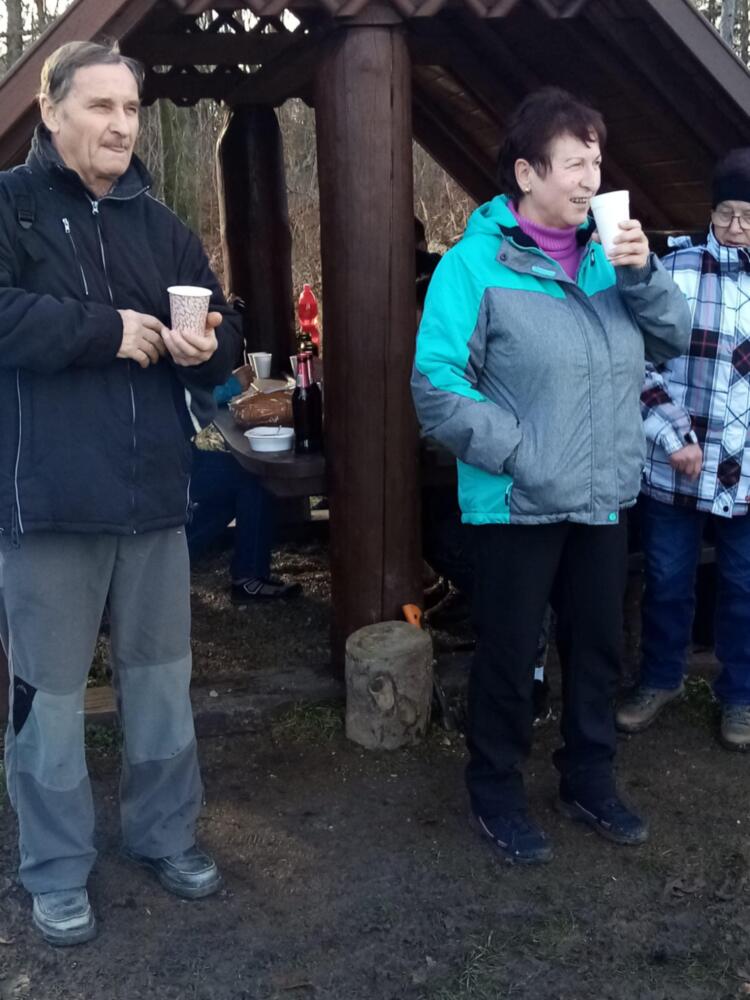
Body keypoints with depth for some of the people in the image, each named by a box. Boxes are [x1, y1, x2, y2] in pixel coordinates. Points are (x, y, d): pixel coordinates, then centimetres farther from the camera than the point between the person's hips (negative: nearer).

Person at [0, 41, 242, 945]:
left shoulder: (159, 224, 13)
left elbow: (222, 333, 13)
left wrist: (207, 346, -10)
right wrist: (110, 329, -16)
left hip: (153, 491, 5)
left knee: (162, 676, 15)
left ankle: (163, 833, 34)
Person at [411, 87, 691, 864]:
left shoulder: (601, 255, 8)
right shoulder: (476, 262, -11)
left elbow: (673, 339, 9)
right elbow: (436, 385, -17)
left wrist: (643, 275, -8)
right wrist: (519, 453, -20)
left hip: (603, 501, 6)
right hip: (518, 505, -6)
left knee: (597, 647, 17)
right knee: (508, 657, 8)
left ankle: (589, 781, 37)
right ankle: (495, 794, 28)